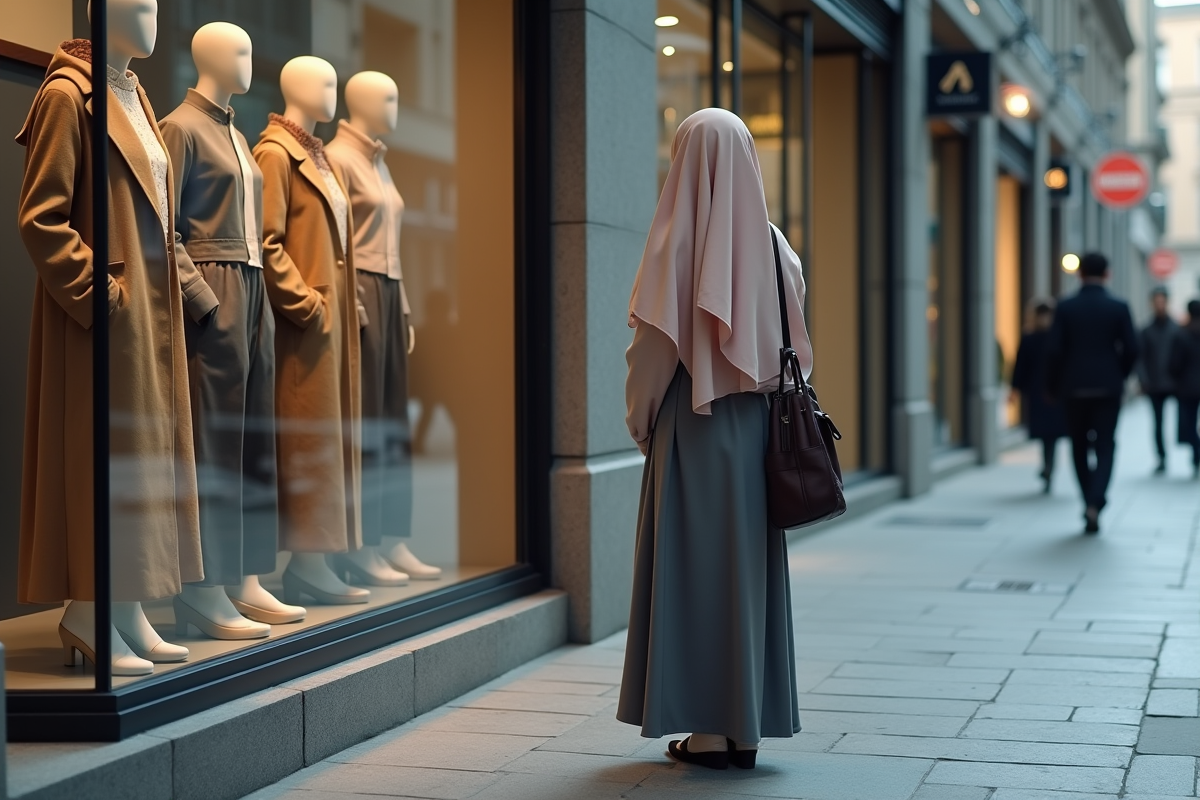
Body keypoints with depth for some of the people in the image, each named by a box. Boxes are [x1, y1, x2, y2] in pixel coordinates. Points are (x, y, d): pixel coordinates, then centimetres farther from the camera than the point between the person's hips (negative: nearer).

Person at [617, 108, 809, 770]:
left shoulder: (679, 238, -10)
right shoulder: (769, 241, 5)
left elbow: (656, 340, -12)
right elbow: (793, 339, 5)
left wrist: (640, 416, 1)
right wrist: (764, 391, 12)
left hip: (692, 425, -5)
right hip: (754, 424, 5)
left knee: (694, 567, 1)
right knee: (748, 565, 10)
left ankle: (709, 727, 4)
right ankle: (747, 725, 14)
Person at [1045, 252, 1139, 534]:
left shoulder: (1066, 307, -3)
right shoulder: (1119, 307, -3)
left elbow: (1055, 350, -6)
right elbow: (1131, 349, -3)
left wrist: (1053, 386, 5)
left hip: (1074, 387, 1)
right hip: (1108, 387, 0)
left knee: (1079, 447, 14)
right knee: (1105, 446, 2)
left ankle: (1090, 503, 18)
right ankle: (1095, 503, -16)